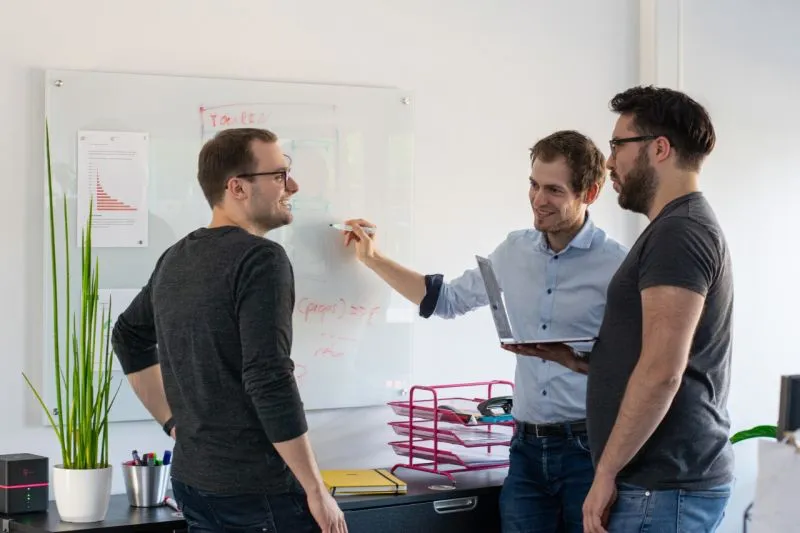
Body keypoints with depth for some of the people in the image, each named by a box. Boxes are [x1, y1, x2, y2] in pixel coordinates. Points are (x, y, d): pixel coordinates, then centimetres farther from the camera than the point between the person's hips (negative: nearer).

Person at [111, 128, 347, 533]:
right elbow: (269, 380, -23)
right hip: (257, 488, -8)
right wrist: (317, 491, -17)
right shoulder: (260, 259, -16)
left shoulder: (175, 258, 9)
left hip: (191, 479, 8)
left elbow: (129, 338, 24)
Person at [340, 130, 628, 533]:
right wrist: (373, 259, 17)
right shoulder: (515, 251, 9)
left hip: (591, 449, -5)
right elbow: (447, 299, 21)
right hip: (528, 446, 5)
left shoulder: (617, 265, -9)